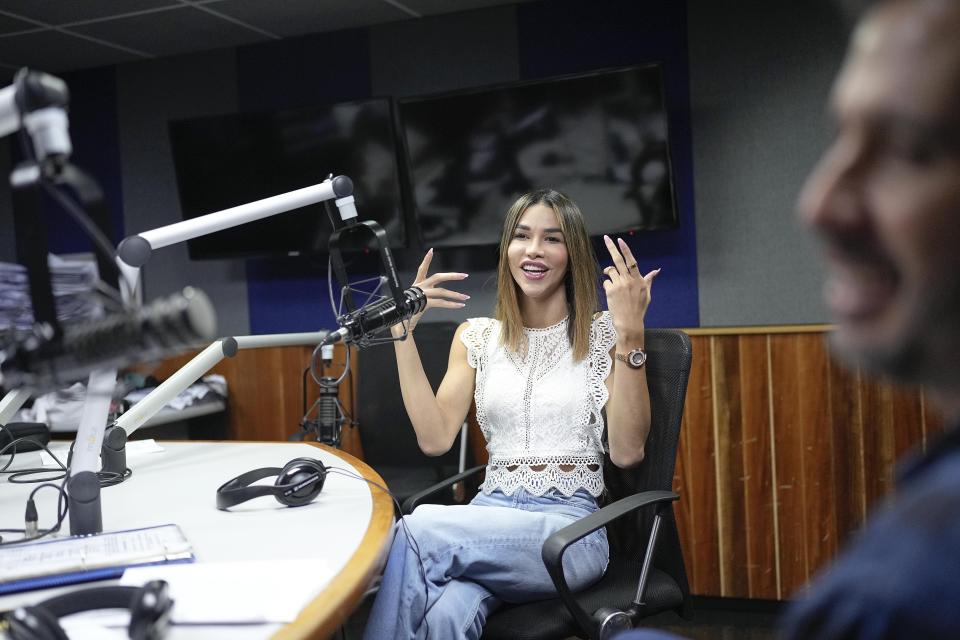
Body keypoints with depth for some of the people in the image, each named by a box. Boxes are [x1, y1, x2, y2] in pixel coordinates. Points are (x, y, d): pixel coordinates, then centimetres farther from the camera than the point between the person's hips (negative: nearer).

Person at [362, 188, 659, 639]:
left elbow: (627, 452, -9)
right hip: (492, 515, 2)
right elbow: (435, 439, 1)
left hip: (570, 526, -2)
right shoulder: (477, 336, 12)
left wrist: (631, 335, -18)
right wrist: (403, 333, -3)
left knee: (415, 532, -28)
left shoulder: (602, 333, 2)